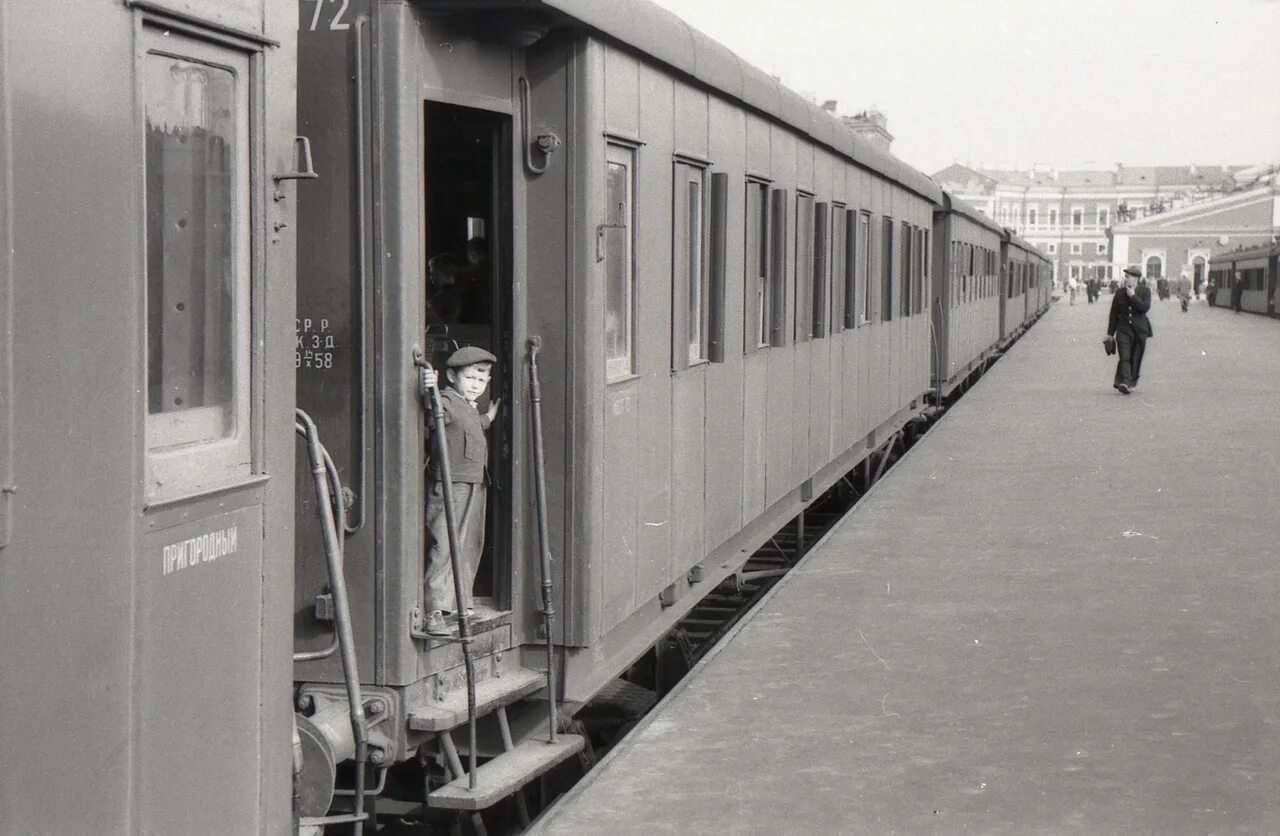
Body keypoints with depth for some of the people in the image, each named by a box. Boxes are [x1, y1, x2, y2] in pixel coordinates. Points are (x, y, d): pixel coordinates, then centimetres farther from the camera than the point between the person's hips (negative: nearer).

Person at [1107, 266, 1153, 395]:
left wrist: (1133, 296, -15)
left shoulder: (1144, 291, 2)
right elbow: (1113, 315, 12)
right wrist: (1110, 333, 12)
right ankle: (1124, 383, -25)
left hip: (1139, 330, 0)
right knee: (1124, 357, -14)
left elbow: (1145, 307, -14)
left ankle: (1131, 383, 17)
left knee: (1136, 358, 4)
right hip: (1123, 330, 0)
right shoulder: (1120, 294, 6)